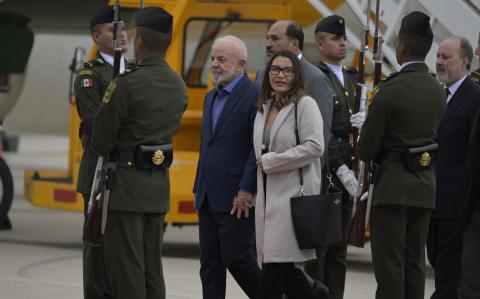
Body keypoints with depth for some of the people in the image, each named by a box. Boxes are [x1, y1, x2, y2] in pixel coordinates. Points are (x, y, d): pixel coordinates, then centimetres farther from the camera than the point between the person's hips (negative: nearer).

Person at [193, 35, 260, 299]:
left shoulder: (254, 95, -10)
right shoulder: (211, 97, 18)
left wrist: (247, 191, -19)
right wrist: (199, 189, 18)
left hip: (236, 198, -8)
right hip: (209, 198, 8)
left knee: (236, 258, -8)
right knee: (210, 264, 7)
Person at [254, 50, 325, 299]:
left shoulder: (305, 105, -6)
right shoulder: (264, 107, 17)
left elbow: (314, 147, -16)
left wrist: (270, 161, -12)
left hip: (292, 192, -8)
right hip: (268, 193, 8)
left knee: (275, 263, -10)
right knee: (282, 268, 6)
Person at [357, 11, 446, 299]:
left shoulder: (390, 91, -15)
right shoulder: (438, 91, 6)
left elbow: (366, 150, -12)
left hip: (392, 186, -6)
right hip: (425, 186, 7)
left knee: (389, 264, -3)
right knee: (414, 263, 11)